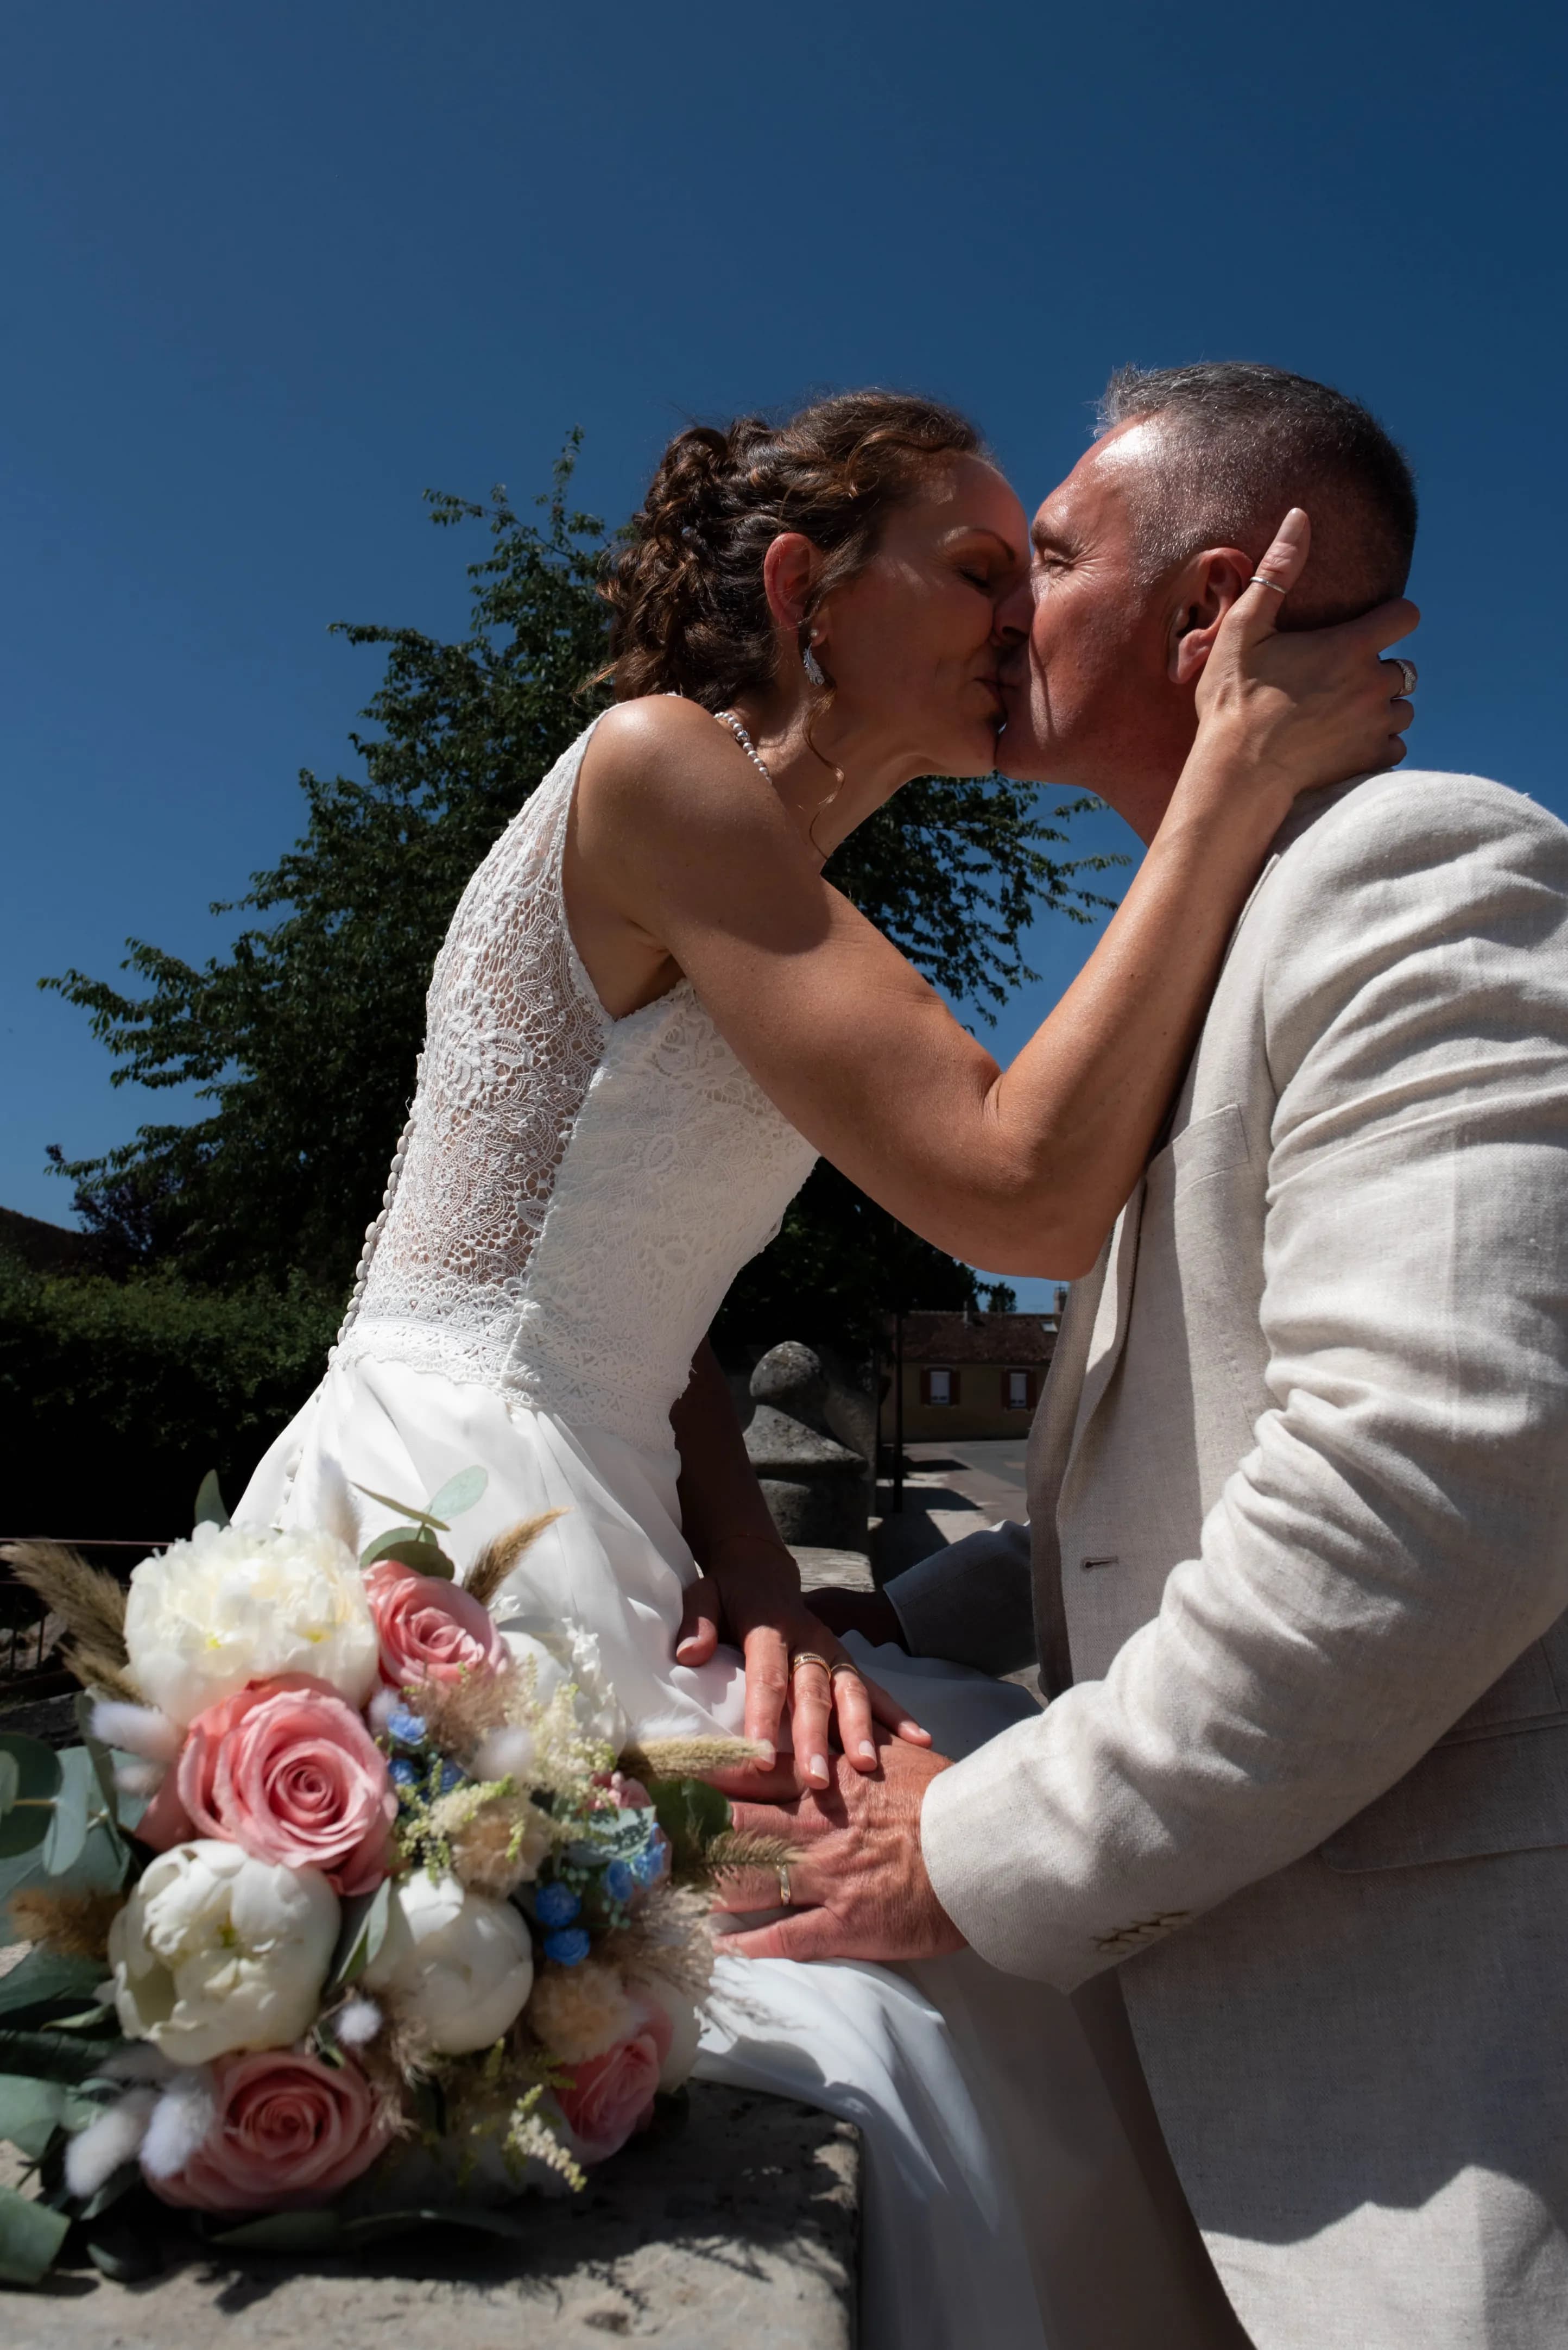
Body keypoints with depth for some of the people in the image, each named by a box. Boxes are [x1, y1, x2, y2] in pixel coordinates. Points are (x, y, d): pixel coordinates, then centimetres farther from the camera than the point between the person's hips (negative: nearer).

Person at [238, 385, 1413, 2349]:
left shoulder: (781, 907, 17)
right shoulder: (656, 764, -12)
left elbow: (646, 1302, 10)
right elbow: (1022, 1191, -23)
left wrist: (751, 1573, -6)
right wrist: (1239, 774, -16)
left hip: (575, 1530, 9)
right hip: (432, 1515, -8)